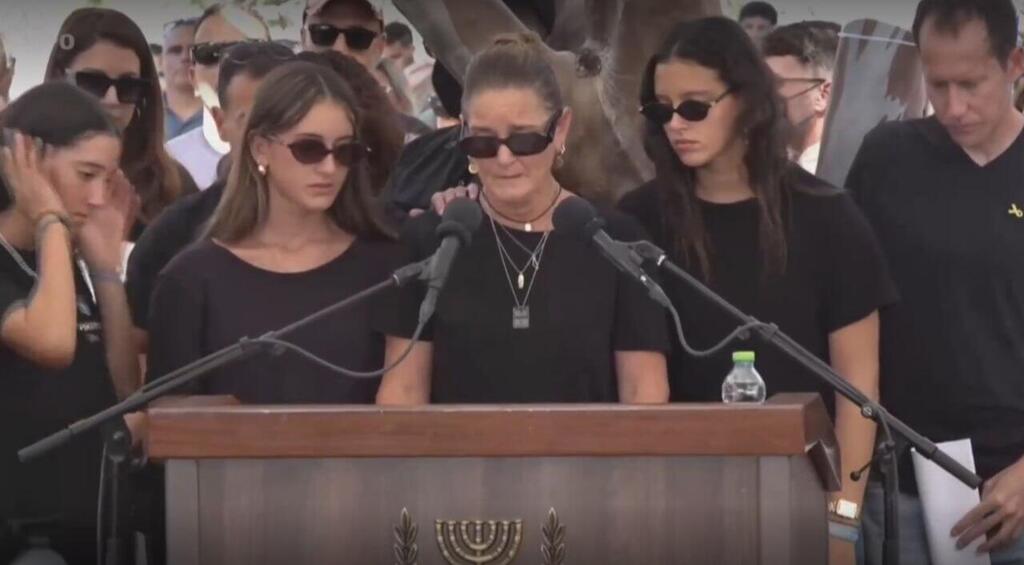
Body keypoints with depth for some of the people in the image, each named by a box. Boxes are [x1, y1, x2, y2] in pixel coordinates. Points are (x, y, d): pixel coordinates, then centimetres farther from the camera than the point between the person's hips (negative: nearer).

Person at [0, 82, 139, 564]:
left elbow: (127, 389, 8)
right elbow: (53, 343, -25)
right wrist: (50, 220, -13)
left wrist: (106, 262, 2)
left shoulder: (74, 263, 13)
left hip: (88, 519, 7)